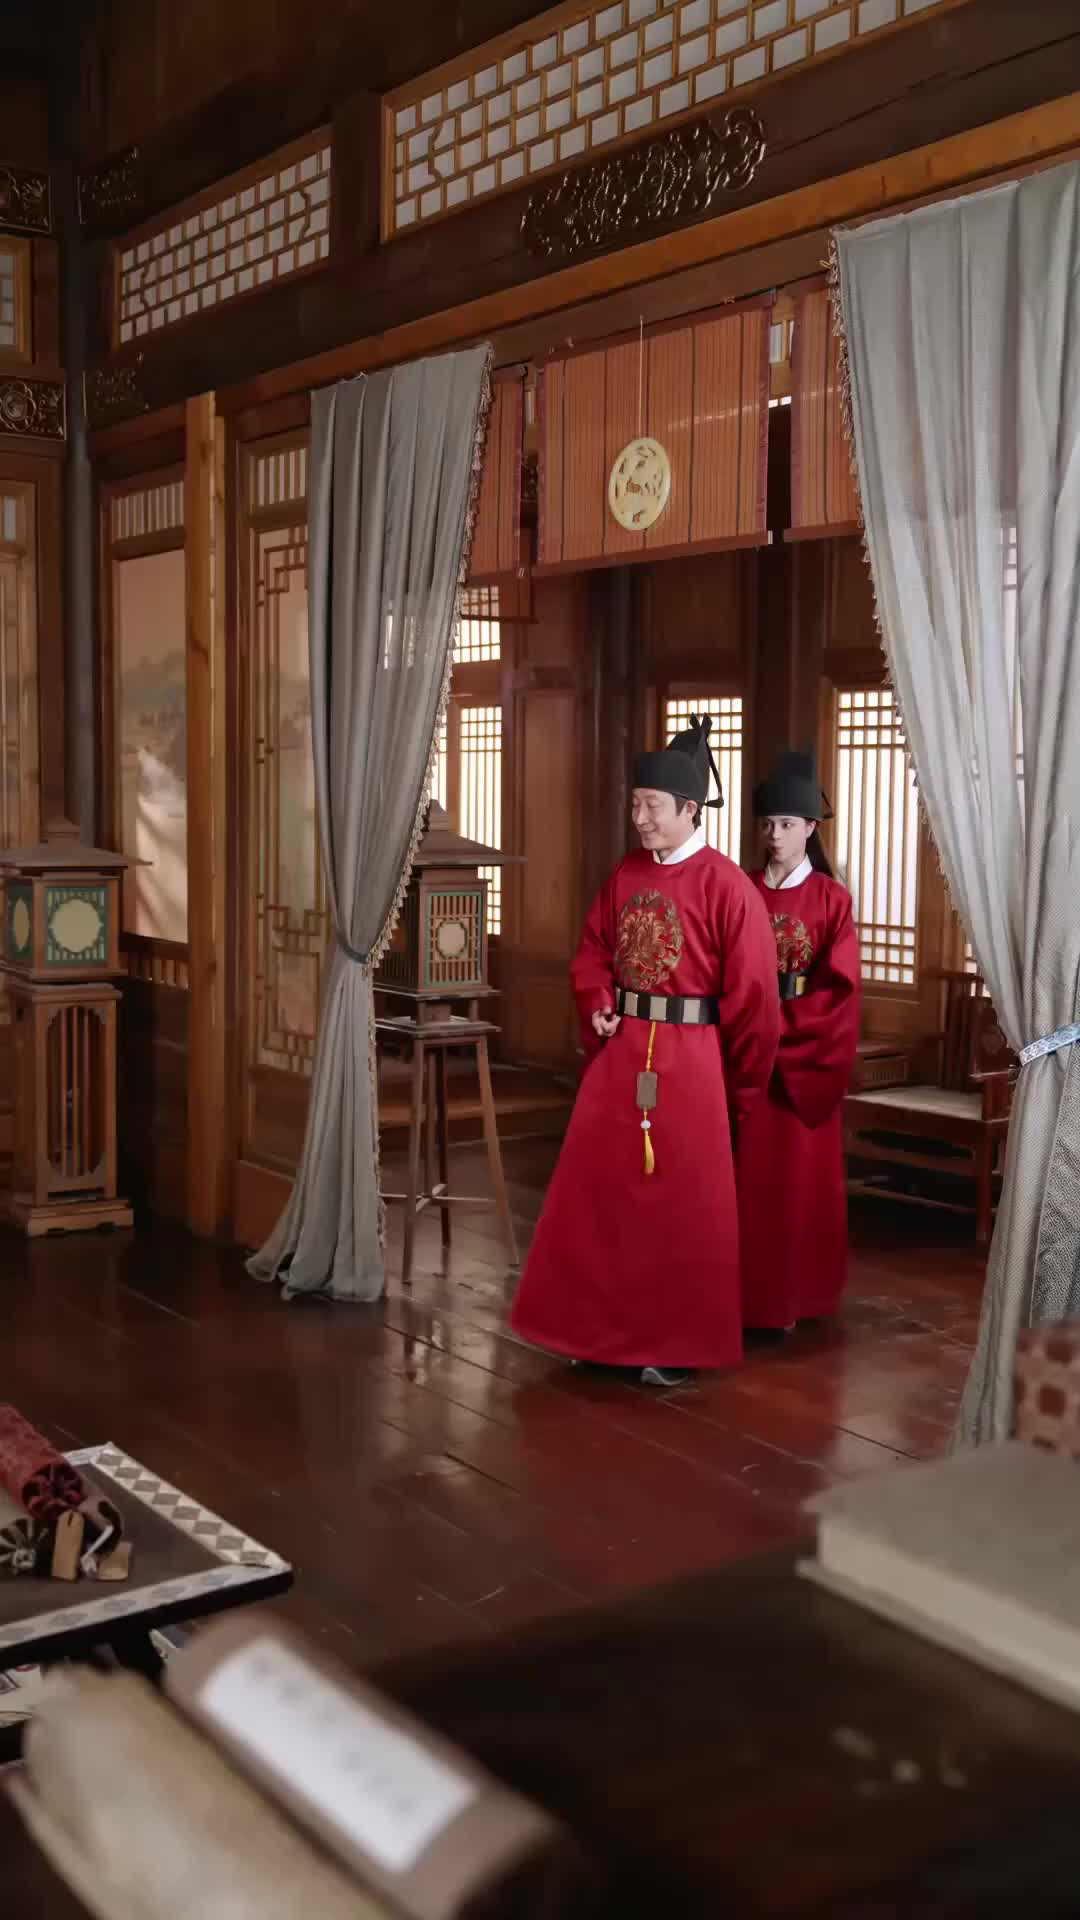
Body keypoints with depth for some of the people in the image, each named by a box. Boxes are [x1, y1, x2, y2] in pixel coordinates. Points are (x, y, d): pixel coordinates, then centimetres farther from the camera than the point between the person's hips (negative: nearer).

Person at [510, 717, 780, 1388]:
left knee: (682, 1202, 4)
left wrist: (741, 1089, -3)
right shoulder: (626, 875, 7)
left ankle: (679, 1343, 17)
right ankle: (603, 1326, 24)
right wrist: (598, 1005, -2)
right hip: (621, 1052, 6)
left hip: (689, 1061, -6)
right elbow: (593, 950, 18)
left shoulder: (727, 886, -11)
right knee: (600, 1189, 9)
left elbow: (753, 995, -9)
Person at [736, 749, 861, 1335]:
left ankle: (789, 1296, 13)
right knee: (744, 1170, 3)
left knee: (796, 1174, 2)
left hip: (805, 1056, -2)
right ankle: (742, 1292, 13)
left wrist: (780, 1024, -16)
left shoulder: (831, 899, -2)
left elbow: (840, 987, -8)